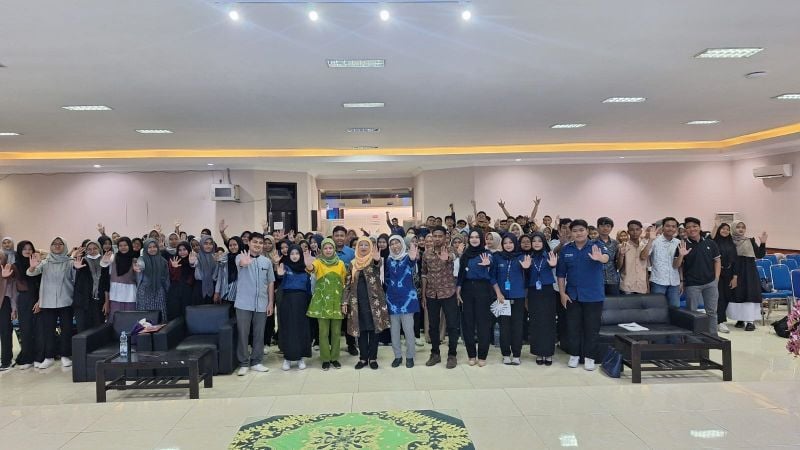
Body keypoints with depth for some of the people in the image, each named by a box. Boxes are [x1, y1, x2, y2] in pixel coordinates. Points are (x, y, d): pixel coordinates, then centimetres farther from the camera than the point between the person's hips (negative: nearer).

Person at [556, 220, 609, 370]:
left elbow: (606, 257, -30)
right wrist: (562, 293, -1)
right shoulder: (565, 250, 1)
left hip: (593, 295, -2)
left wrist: (599, 258, -53)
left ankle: (589, 357, 18)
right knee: (573, 327, 9)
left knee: (592, 328, 5)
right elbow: (561, 274, 5)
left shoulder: (597, 245, -7)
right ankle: (574, 355, 23)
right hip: (572, 295, 2)